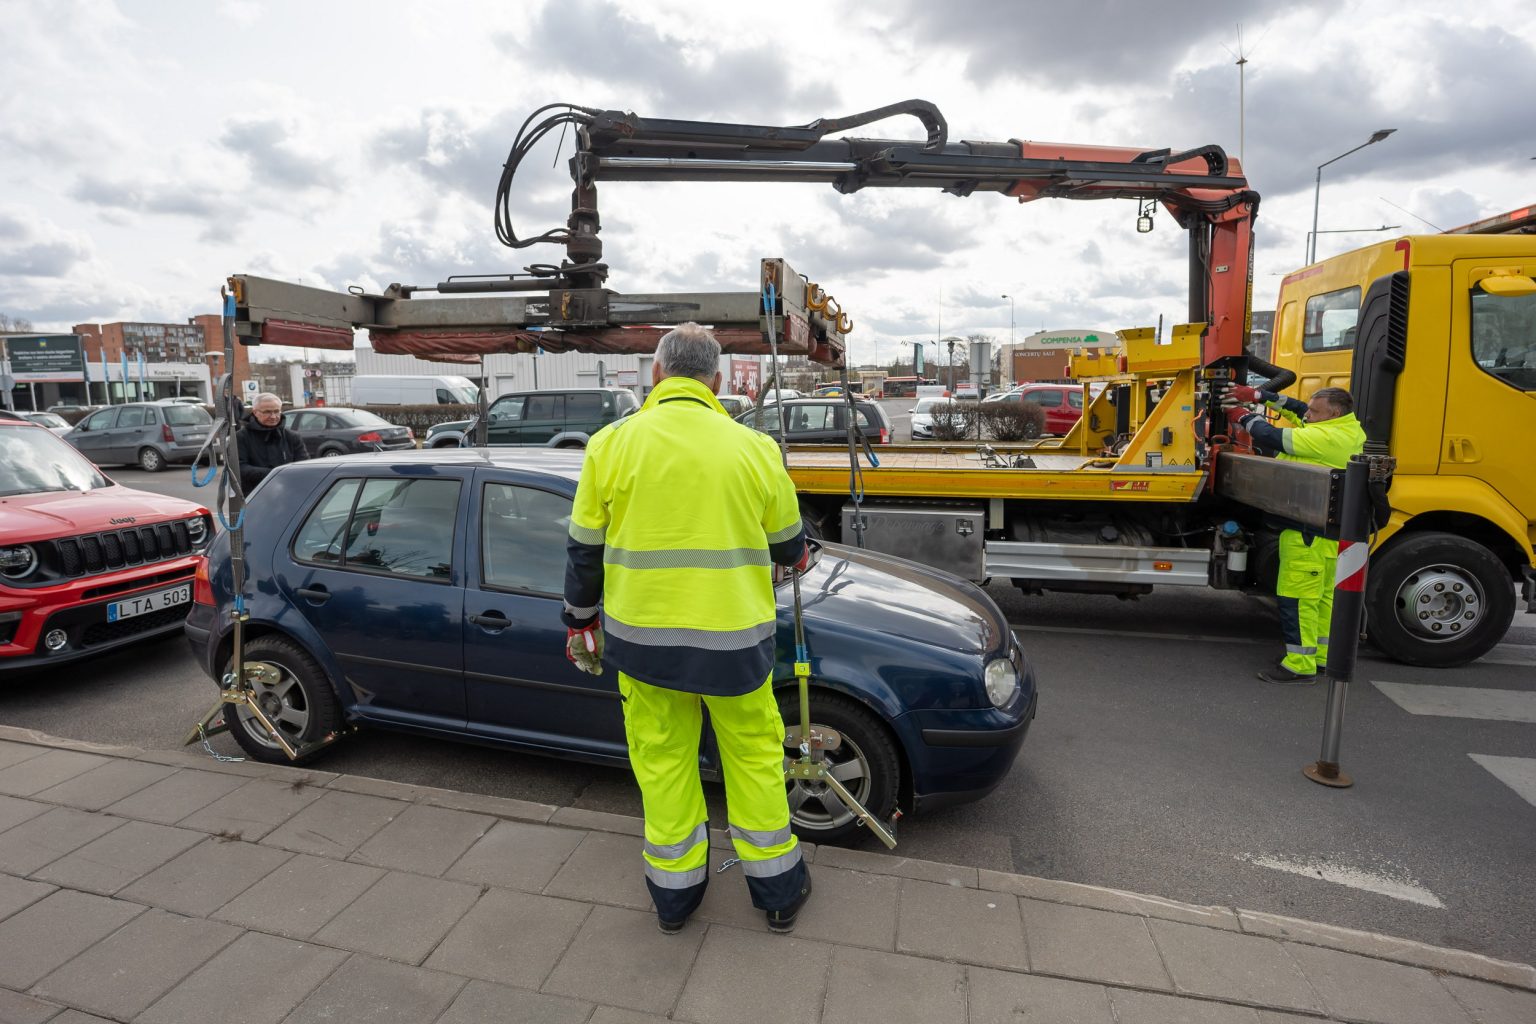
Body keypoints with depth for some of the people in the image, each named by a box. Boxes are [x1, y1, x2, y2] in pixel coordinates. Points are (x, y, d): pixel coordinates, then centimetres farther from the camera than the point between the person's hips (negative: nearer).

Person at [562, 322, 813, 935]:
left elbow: (584, 551, 0)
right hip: (734, 638, 0)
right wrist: (798, 558, 29)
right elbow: (788, 546, 6)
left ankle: (674, 893, 34)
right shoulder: (754, 449, -5)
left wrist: (580, 620, 15)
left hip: (643, 636, 1)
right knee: (754, 756, 17)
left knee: (662, 762, 17)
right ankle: (777, 890, 33)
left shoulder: (613, 444, -5)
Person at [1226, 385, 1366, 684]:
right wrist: (1258, 395, 11)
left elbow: (1272, 438, -21)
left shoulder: (1327, 437, -21)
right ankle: (1321, 654, 30)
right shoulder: (1347, 430, 10)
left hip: (1308, 530, -11)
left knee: (1298, 596, -6)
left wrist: (1245, 417, -3)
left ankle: (1300, 664, -1)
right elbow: (1296, 409, 17)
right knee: (1323, 594, 19)